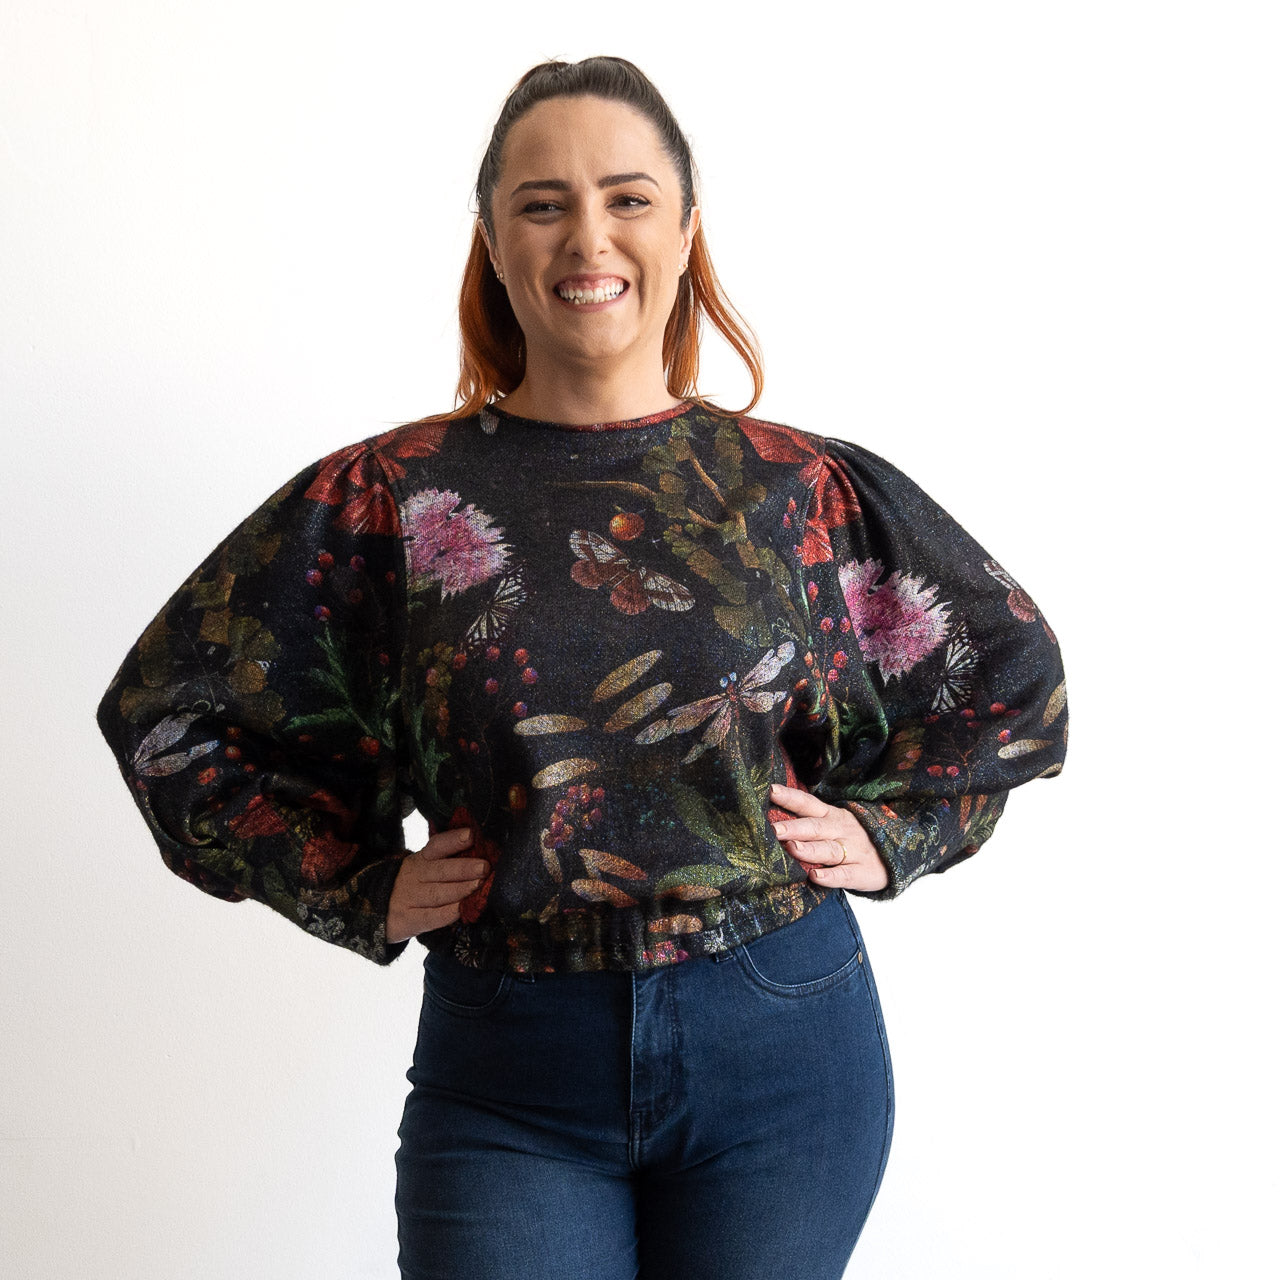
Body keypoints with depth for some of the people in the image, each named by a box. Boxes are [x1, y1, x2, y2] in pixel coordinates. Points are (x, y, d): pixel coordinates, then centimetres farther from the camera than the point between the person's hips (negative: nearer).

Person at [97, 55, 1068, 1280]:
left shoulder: (803, 491, 0)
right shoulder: (391, 499, -3)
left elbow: (1010, 671, 14)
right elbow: (169, 712, 5)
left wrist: (890, 831, 2)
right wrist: (361, 887, -2)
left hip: (781, 1045, 1)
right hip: (507, 1083, -1)